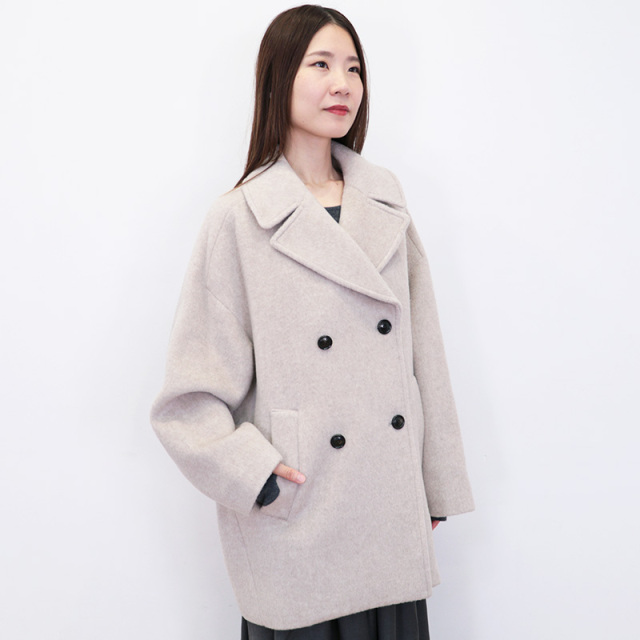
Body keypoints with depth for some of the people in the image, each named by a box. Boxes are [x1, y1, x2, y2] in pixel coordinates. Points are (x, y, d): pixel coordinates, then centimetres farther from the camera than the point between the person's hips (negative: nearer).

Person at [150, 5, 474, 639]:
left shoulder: (385, 200, 5)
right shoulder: (239, 219, -9)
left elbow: (422, 351, 7)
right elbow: (191, 396, -7)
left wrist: (436, 485, 9)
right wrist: (257, 476, -18)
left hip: (391, 511, 4)